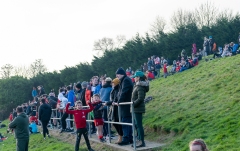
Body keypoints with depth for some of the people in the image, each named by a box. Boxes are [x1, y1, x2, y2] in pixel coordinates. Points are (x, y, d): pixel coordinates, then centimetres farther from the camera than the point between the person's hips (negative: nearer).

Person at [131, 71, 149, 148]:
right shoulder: (138, 85, 15)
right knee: (137, 125, 14)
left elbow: (140, 99, -22)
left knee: (139, 125, -5)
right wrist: (133, 103, 10)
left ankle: (142, 142, 0)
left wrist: (133, 104, -16)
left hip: (138, 109, -10)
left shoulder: (140, 87, -15)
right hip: (136, 109, 10)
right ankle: (140, 140, 21)